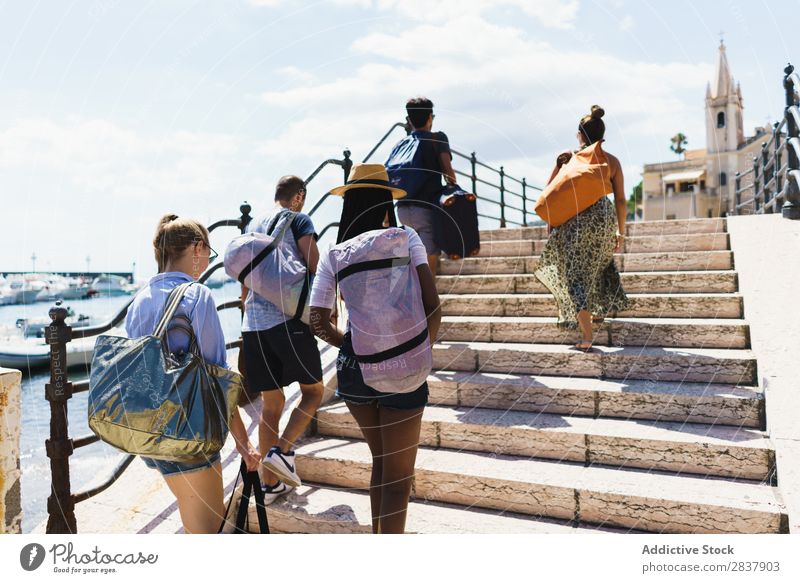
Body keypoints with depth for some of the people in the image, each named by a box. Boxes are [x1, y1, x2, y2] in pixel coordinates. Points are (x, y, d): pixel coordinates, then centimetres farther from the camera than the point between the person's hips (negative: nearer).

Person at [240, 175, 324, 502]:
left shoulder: (252, 226, 22)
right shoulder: (298, 220, 3)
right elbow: (316, 270, -6)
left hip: (253, 325, 6)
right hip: (288, 318, -6)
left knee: (271, 403, 11)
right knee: (313, 390, 9)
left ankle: (270, 484, 15)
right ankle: (283, 451, -10)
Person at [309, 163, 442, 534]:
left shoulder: (333, 255, 0)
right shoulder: (405, 239, -7)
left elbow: (318, 322, -1)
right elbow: (432, 305, -15)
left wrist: (354, 347, 10)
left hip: (353, 367, 4)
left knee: (380, 462, 25)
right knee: (398, 475, 11)